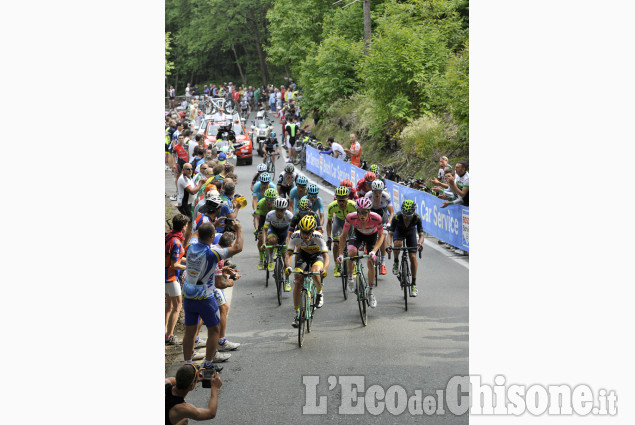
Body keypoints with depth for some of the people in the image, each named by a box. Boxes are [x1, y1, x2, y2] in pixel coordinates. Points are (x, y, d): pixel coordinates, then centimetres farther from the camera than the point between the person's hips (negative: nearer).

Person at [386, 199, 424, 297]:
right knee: (397, 244, -36)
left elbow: (421, 235, -32)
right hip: (399, 230, -1)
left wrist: (419, 243, -54)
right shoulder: (397, 217, -36)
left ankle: (414, 284, -3)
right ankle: (396, 262, -5)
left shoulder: (417, 218, -34)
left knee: (413, 257, -12)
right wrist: (389, 245, -51)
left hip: (411, 232, 1)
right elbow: (390, 233, -33)